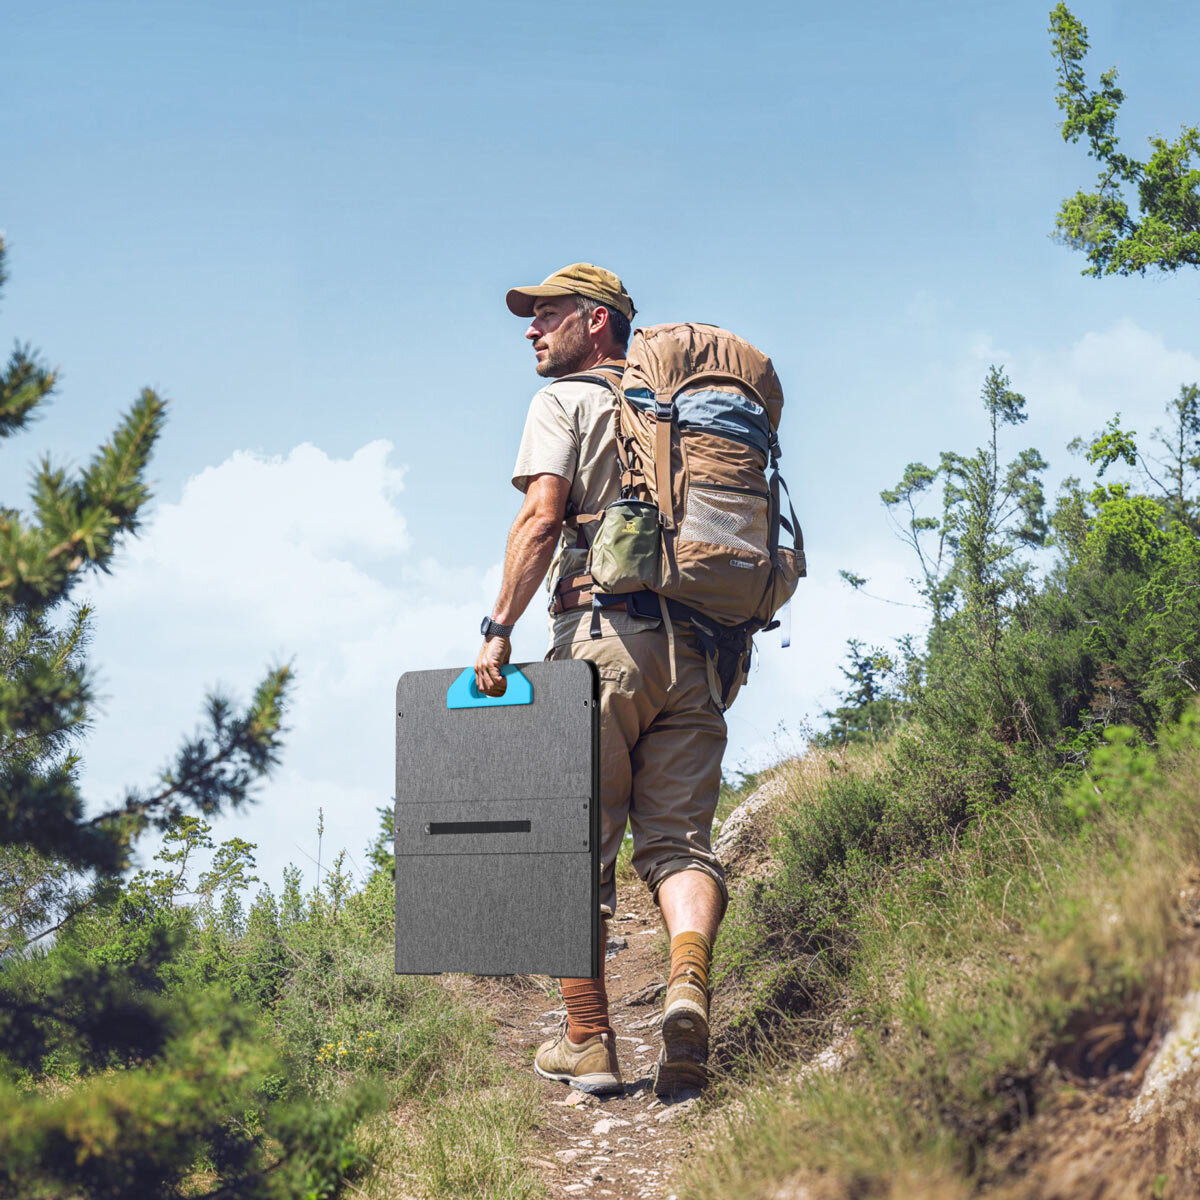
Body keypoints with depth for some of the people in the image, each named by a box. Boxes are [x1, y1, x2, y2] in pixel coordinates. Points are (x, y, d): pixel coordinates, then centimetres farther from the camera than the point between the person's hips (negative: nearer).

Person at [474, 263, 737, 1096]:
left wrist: (500, 629, -10)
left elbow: (542, 518, -9)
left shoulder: (565, 401, 5)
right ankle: (690, 987, -22)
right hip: (693, 642, 5)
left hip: (602, 633, -5)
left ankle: (589, 1043, 5)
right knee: (680, 839, 3)